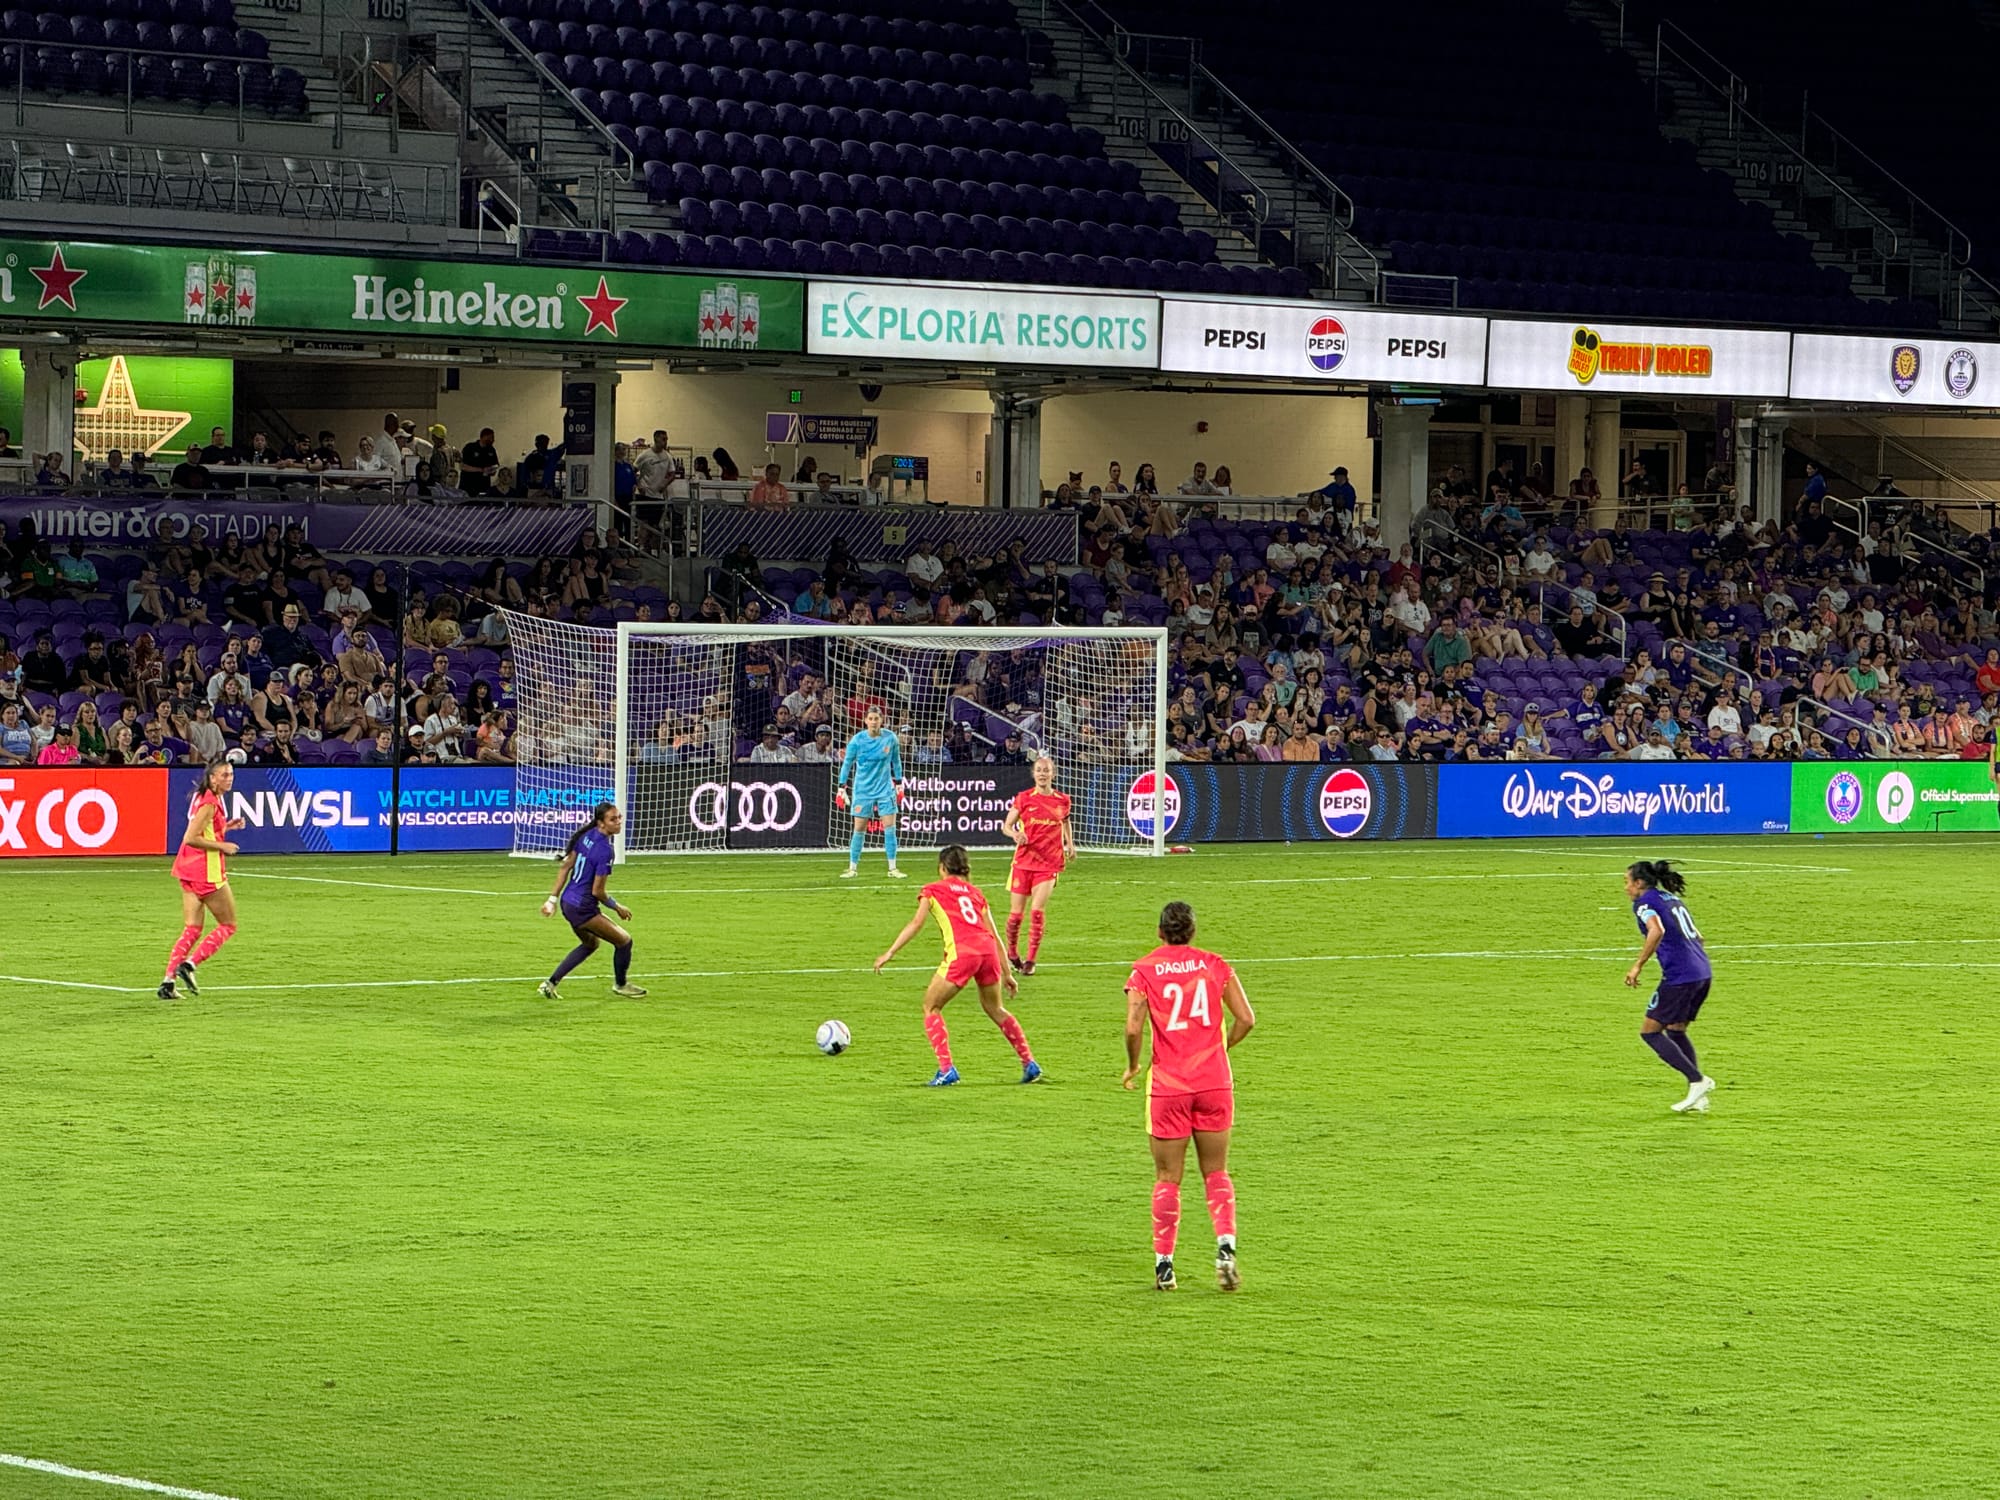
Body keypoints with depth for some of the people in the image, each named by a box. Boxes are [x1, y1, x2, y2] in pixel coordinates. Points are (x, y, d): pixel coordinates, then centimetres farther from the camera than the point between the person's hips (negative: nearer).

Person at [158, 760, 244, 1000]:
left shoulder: (204, 798, 14)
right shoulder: (209, 803, -16)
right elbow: (191, 838, -21)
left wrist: (226, 827, 12)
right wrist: (222, 846, -15)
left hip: (190, 870, 9)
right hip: (207, 872, -9)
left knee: (192, 929, 7)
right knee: (228, 925, 4)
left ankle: (169, 980, -1)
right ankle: (189, 964, -5)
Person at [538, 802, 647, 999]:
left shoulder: (586, 835, 1)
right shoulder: (605, 850, -24)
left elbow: (566, 866, 6)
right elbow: (597, 891, -20)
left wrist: (554, 897, 12)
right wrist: (617, 907, -3)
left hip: (568, 901, 9)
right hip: (583, 908, -9)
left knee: (590, 943, 31)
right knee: (624, 940, 7)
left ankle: (550, 984, 29)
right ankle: (620, 985, 31)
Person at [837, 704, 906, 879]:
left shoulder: (890, 738, -5)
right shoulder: (857, 740, -9)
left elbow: (896, 761, 9)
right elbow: (847, 764, 0)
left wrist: (899, 784, 11)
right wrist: (841, 788, -1)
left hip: (885, 789, 1)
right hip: (862, 790, -1)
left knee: (890, 828, -4)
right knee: (859, 830, 2)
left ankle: (892, 869, 3)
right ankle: (853, 868, 13)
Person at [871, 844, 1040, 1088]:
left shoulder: (933, 890, 15)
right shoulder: (975, 892, 27)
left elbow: (916, 923, 1)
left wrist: (890, 953, 0)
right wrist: (1006, 973, 28)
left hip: (961, 951, -5)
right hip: (988, 949, 5)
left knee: (931, 1007, 10)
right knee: (994, 1008, 26)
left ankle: (946, 1069, -3)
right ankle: (1029, 1063, 25)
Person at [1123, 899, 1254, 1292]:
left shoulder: (1144, 970, -2)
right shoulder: (1215, 965, 3)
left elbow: (1133, 1028, -13)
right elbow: (1246, 1019, 1)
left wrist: (1132, 1066, 4)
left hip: (1168, 1086, -1)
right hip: (1215, 1082, 1)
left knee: (1167, 1179, 8)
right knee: (1216, 1174, 12)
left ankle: (1164, 1264, 10)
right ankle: (1226, 1245, -8)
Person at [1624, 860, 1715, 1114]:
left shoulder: (1644, 902, -4)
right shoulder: (1671, 899, 21)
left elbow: (1657, 931, -24)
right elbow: (1697, 937, 24)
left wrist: (1638, 965, -19)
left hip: (1679, 976, -9)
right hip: (1702, 971, 9)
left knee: (1650, 1032, 2)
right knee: (1676, 1031, 20)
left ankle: (1698, 1081, -7)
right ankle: (1698, 1098, 12)